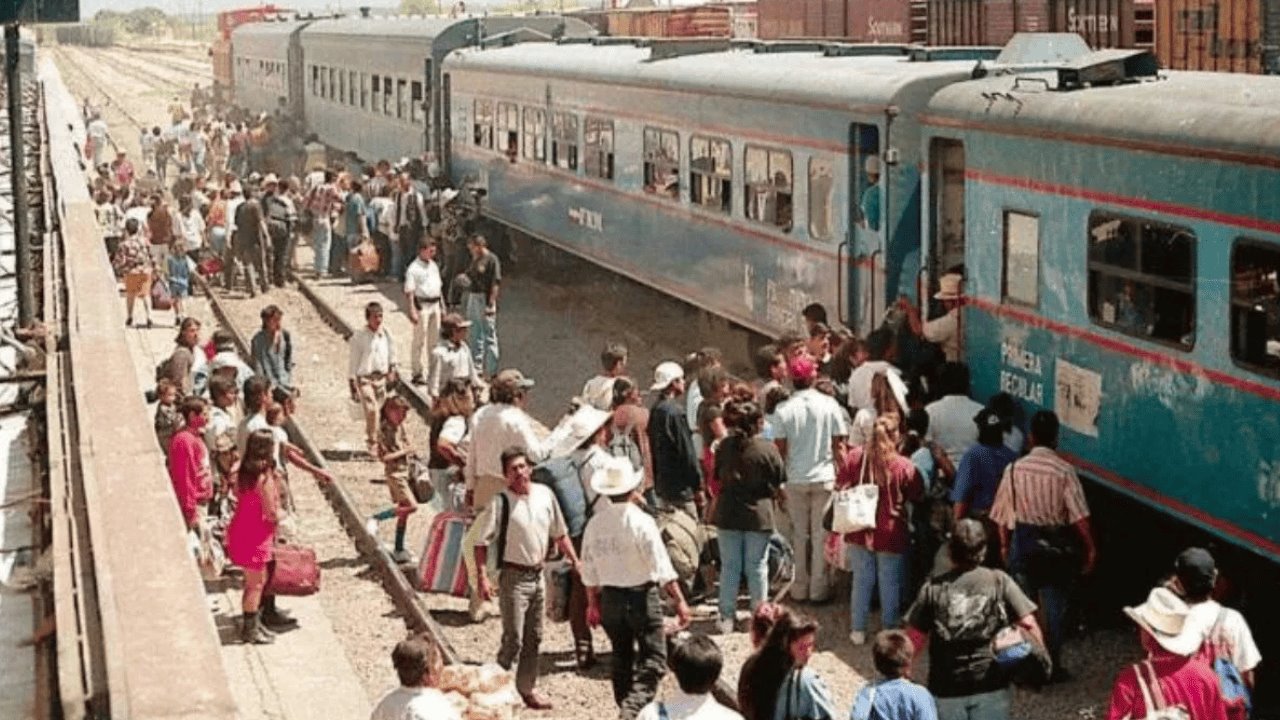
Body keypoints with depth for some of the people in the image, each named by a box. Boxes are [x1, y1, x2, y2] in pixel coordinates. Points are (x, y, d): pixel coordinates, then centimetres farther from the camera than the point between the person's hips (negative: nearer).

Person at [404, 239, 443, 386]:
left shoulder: (434, 265, 13)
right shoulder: (414, 268, -11)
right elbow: (409, 292, -15)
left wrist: (442, 306, 19)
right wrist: (412, 311, -21)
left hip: (435, 304, 8)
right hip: (422, 306, -7)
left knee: (434, 340, 13)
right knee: (419, 340, -2)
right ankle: (417, 373, 2)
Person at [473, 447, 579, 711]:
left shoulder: (545, 494, 2)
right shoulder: (501, 502, -13)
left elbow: (559, 534, 14)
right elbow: (482, 542, -13)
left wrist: (575, 560, 8)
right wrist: (482, 577, -21)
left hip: (537, 574, 6)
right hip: (514, 577, -6)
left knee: (534, 637, 14)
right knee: (514, 639, -7)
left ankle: (526, 689, 27)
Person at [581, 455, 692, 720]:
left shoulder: (595, 523, 0)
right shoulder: (641, 521, -15)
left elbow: (589, 569, 7)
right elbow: (662, 567, -16)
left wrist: (593, 604, 18)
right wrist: (679, 601, -12)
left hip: (610, 598, 5)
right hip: (641, 596, -5)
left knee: (622, 658, 18)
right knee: (653, 659, -1)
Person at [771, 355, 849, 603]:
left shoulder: (783, 410, -7)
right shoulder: (829, 404, -7)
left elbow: (779, 450, -4)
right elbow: (839, 445, -5)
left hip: (795, 480, 1)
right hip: (824, 477, -1)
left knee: (799, 535, 12)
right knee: (821, 535, 7)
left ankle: (800, 587, 16)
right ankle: (819, 588, 9)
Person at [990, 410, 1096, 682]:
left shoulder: (1014, 469, -6)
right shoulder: (1064, 471, -14)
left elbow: (1003, 515, 0)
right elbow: (1079, 516, -15)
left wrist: (1004, 545, 14)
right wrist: (1090, 549, -5)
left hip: (1023, 542, 2)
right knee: (1055, 606, 9)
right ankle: (1052, 666, 13)